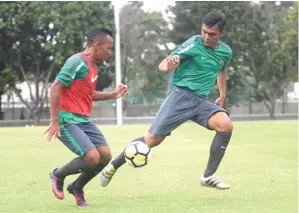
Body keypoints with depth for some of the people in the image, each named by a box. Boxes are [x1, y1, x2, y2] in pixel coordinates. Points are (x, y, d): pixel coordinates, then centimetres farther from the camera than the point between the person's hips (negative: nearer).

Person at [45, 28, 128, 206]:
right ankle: (58, 175, 8)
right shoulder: (77, 62, -15)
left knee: (105, 155, -1)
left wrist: (113, 95, 15)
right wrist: (55, 121, -20)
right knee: (92, 158, -19)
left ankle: (77, 187, 21)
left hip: (85, 120, 9)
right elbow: (55, 88, -18)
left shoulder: (94, 66, 14)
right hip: (68, 120, -9)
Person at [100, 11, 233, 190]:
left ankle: (208, 176, -13)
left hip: (201, 101, 5)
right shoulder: (194, 44, -11)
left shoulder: (226, 52, 5)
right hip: (181, 96, -5)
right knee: (153, 139, -7)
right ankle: (114, 165, 15)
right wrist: (168, 66, -37)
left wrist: (223, 96, 27)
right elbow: (163, 65, -14)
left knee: (226, 125, -22)